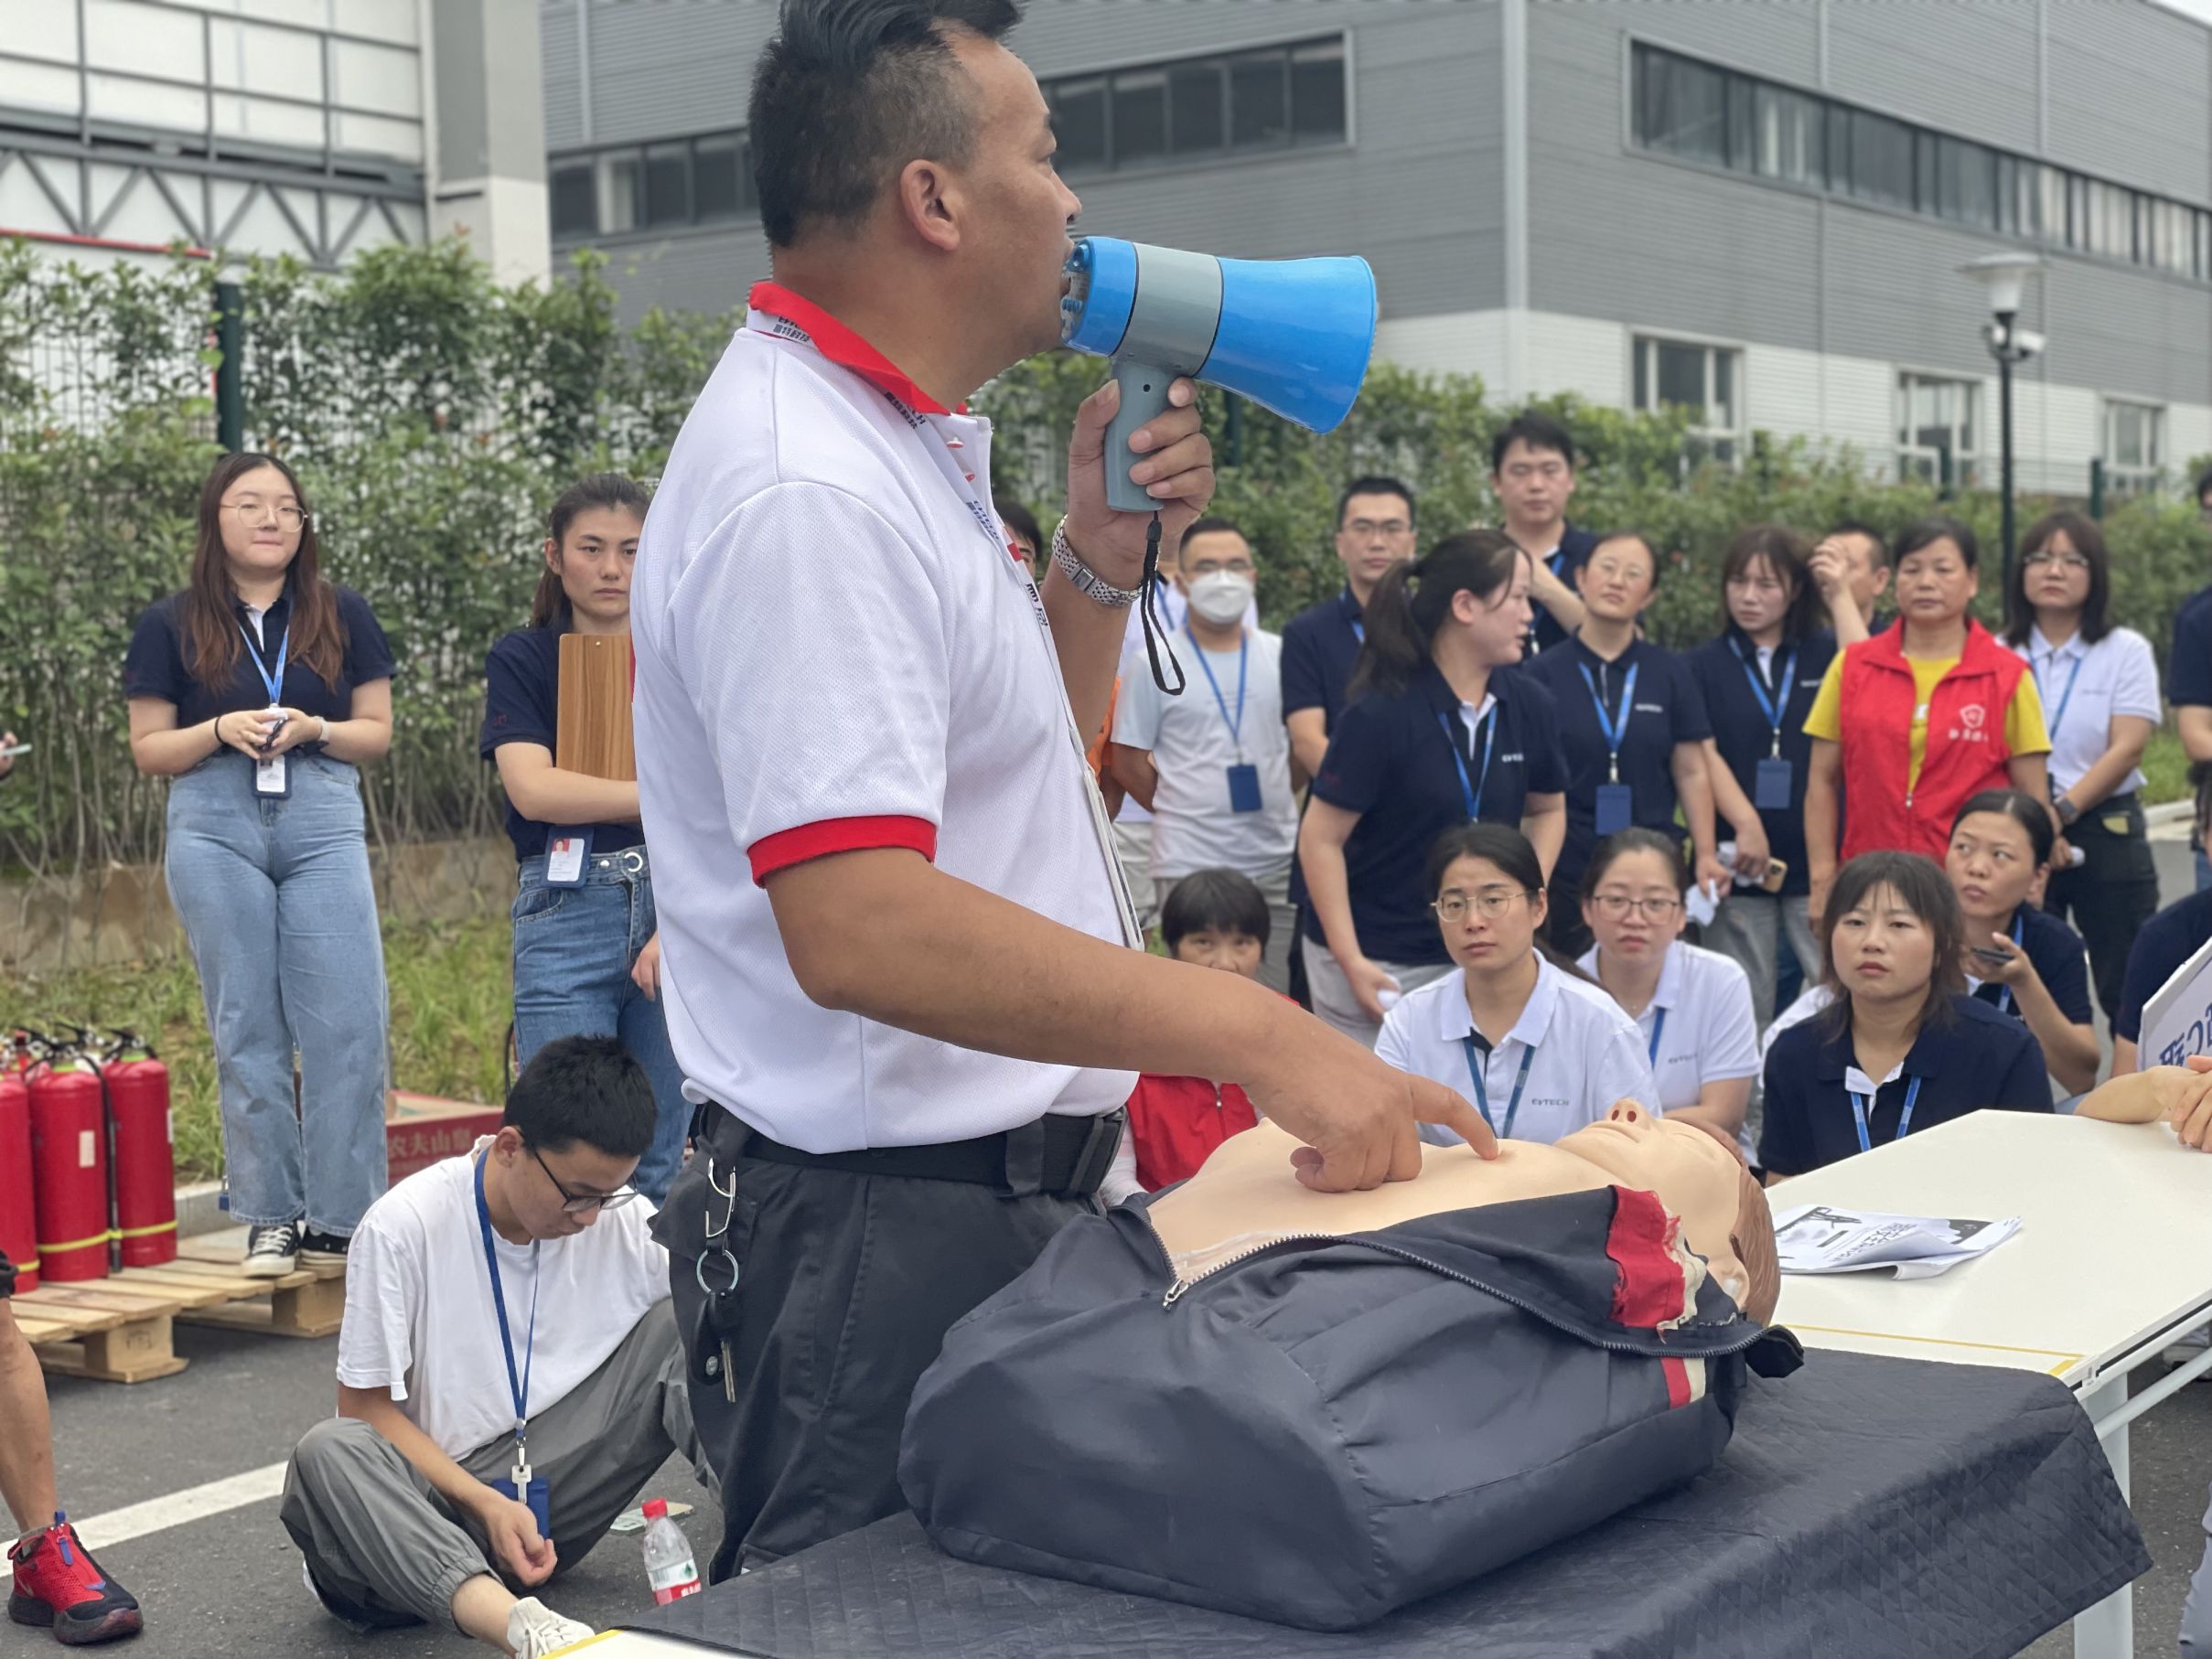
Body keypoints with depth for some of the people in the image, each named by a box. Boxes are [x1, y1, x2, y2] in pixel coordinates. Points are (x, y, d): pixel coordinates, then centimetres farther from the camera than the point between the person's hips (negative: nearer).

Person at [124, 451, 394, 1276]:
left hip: (324, 826, 1)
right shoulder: (171, 626, 6)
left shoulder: (343, 616, 9)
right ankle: (270, 1217, 11)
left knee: (349, 1026, -6)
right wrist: (221, 731, -12)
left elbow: (377, 730, 9)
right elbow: (148, 749, 6)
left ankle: (342, 1222, 2)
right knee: (247, 1030, 2)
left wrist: (315, 730, -10)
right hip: (214, 830, -1)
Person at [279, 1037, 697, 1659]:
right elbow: (367, 1408, -8)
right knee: (328, 1452, -36)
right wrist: (487, 1506, -21)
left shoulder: (627, 1221, -4)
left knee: (677, 1328, -14)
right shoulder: (404, 1226, -12)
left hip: (554, 1492, 3)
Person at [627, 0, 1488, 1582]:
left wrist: (1100, 558, 7)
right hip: (886, 1230, -10)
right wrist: (1257, 1033, -31)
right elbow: (858, 929, -31)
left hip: (1002, 1196, 10)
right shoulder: (809, 489, -21)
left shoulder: (896, 449, 13)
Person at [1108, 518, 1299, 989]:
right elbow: (1127, 759, 1)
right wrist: (1180, 810, 1)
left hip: (1276, 862, 3)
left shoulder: (1280, 657, 7)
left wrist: (1272, 800, 9)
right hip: (1190, 865, -3)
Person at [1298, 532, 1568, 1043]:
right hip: (1378, 964, -4)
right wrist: (1351, 962, -17)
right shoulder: (1380, 715, -14)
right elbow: (1320, 840, -12)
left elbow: (1547, 809, 17)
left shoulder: (1529, 706, 1)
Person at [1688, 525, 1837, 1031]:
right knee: (1744, 1010, 5)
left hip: (1817, 857, 0)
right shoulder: (1704, 665, 8)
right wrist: (1746, 826, -17)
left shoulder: (1826, 655, 10)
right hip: (1737, 861, 0)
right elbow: (1705, 754, -3)